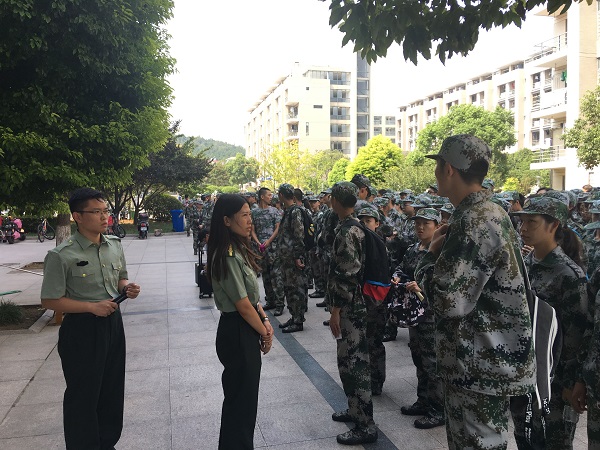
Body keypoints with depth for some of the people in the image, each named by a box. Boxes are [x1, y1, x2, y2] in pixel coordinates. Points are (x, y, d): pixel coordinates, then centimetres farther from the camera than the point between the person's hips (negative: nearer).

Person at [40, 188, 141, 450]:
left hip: (113, 323, 6)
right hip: (82, 329, -6)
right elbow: (50, 301, -12)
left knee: (113, 389, 18)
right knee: (83, 395, 7)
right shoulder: (61, 256, -16)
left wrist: (127, 288, -6)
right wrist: (92, 306, -20)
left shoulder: (115, 245, 3)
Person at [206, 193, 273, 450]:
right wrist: (265, 333, -8)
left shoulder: (238, 249, 7)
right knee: (241, 397, 6)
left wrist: (265, 321, 1)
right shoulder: (227, 256, -23)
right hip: (238, 333, -9)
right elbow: (242, 305, -20)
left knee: (244, 395, 22)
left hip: (246, 331, 10)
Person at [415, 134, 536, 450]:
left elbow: (449, 301, -27)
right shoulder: (490, 212, 9)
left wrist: (431, 253, -12)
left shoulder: (473, 223, -24)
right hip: (487, 357, 10)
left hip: (481, 365, -10)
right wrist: (444, 251, 2)